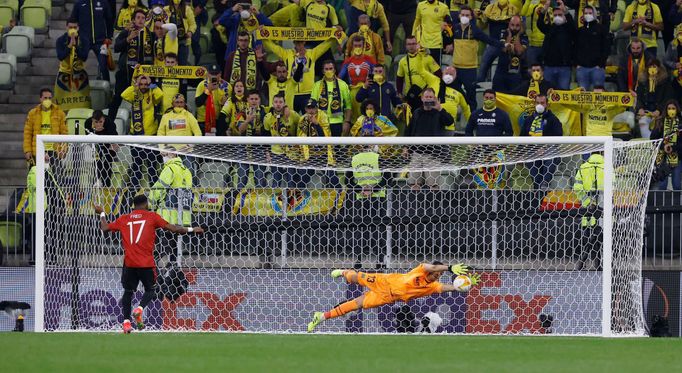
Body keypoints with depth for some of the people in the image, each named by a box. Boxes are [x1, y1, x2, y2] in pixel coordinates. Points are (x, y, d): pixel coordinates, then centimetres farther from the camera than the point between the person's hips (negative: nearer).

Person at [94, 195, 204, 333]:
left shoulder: (123, 219, 11)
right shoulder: (152, 217, 4)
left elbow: (105, 228, 16)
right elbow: (173, 228, 0)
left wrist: (102, 213, 33)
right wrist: (191, 230, 11)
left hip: (129, 263, 2)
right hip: (146, 263, -2)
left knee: (128, 291, 14)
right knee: (150, 290, 12)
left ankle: (126, 321, 0)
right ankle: (139, 309, -17)